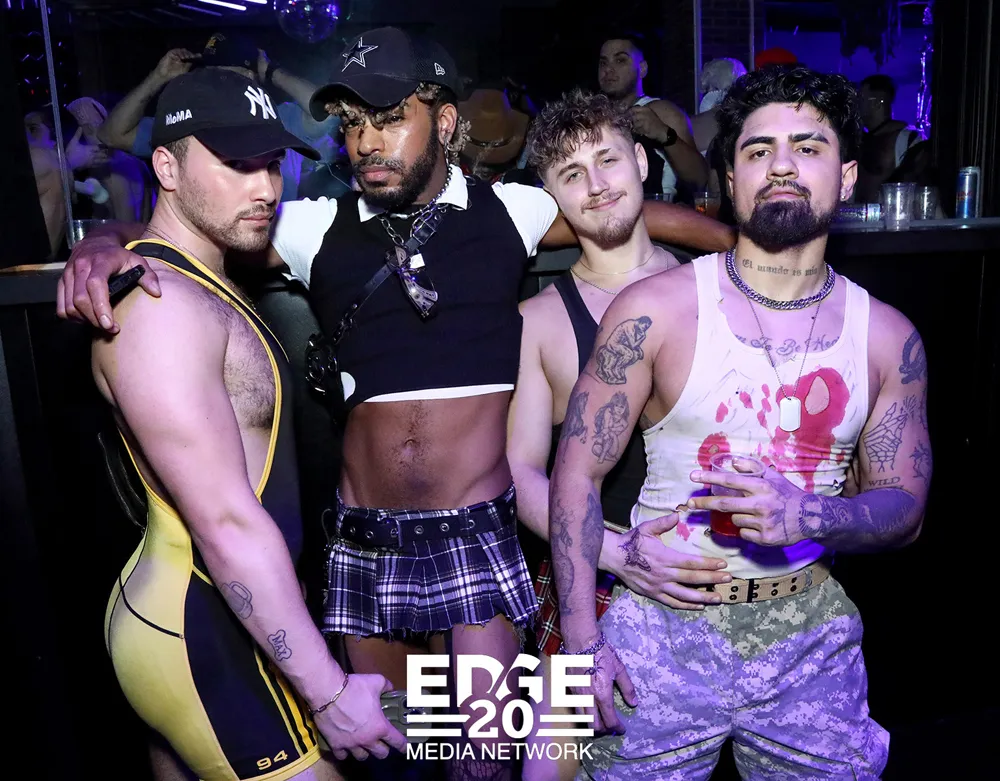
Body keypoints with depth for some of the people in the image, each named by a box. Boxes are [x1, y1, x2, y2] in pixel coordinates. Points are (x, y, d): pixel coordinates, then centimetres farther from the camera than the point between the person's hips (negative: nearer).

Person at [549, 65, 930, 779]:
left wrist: (809, 517, -19)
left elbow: (904, 506, 4)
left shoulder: (888, 337, -1)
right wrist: (581, 640, -12)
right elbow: (578, 472, -10)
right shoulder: (655, 310, -12)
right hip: (661, 633, -2)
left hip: (811, 638, 3)